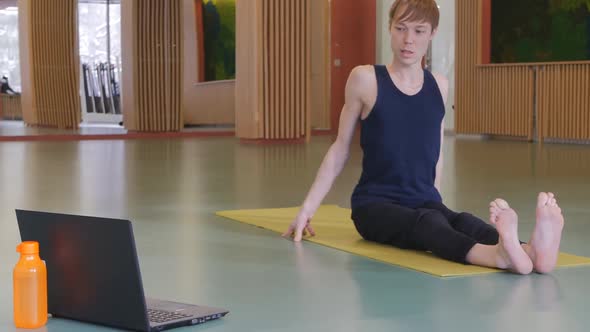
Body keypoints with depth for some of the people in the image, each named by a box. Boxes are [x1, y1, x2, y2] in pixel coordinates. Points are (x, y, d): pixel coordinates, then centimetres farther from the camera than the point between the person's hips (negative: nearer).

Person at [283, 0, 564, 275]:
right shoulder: (365, 79, -2)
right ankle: (500, 255, -68)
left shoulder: (439, 86, 10)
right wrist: (307, 207, 4)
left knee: (464, 223, -33)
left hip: (425, 202, 3)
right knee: (429, 224, -37)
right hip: (375, 204, -3)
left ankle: (532, 251, -64)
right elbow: (340, 148, 6)